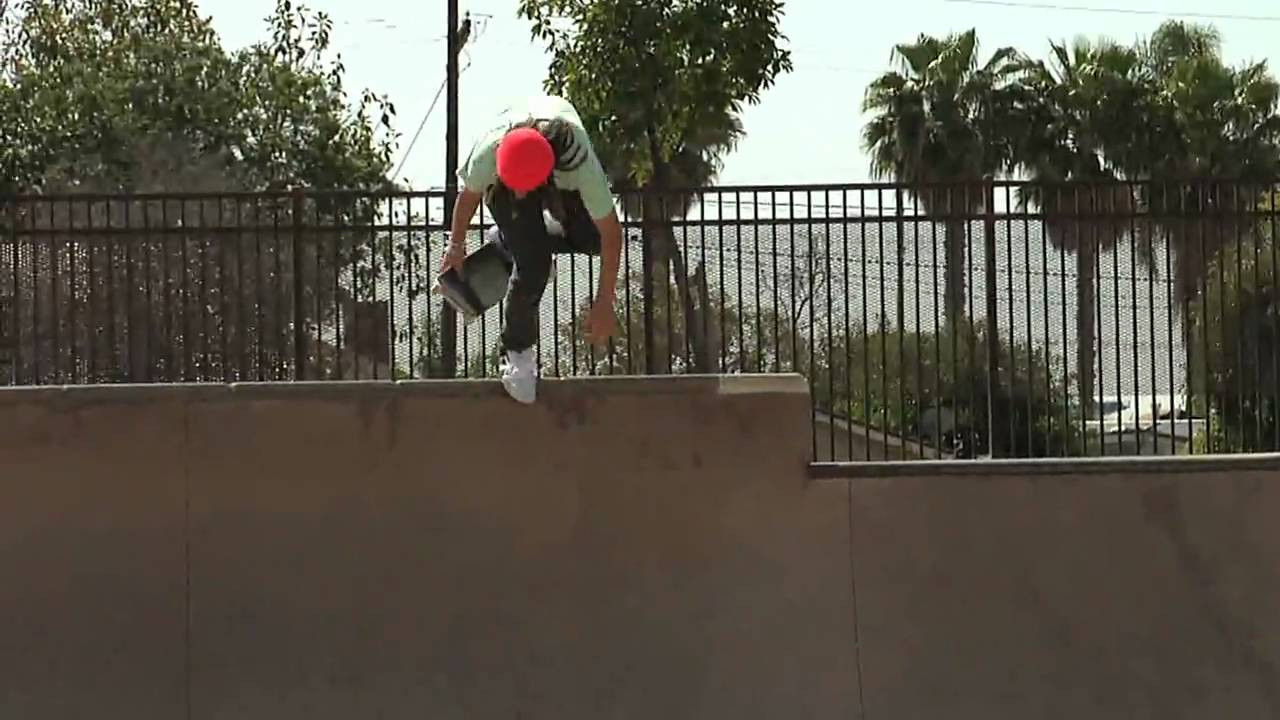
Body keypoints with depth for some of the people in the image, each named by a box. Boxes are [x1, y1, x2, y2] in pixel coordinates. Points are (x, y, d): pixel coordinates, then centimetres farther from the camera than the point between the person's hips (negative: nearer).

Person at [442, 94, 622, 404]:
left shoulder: (582, 164, -45)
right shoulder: (488, 151, -42)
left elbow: (611, 233, -34)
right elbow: (468, 195, -17)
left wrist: (604, 304, -29)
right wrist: (456, 245, 0)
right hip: (500, 182, -2)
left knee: (593, 240, -10)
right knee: (533, 265, -19)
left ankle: (512, 242, 14)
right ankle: (518, 351, 4)